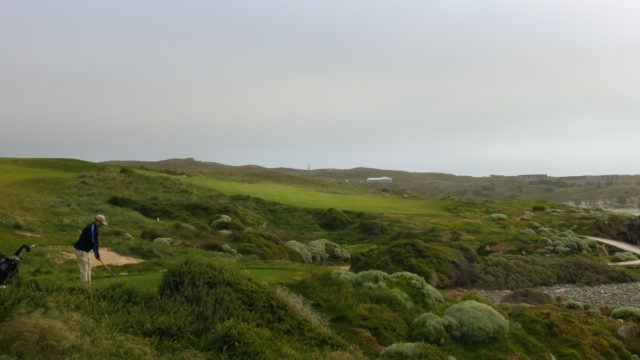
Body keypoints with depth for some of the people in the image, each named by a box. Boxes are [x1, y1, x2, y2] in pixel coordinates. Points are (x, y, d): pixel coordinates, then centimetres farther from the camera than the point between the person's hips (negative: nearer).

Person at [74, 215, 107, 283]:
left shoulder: (91, 226, 12)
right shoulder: (93, 229, -20)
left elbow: (93, 242, 17)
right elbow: (94, 243, -17)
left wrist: (96, 253, 17)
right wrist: (97, 255, -8)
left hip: (84, 250, 11)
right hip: (81, 251, -11)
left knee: (88, 268, 16)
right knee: (84, 270, -6)